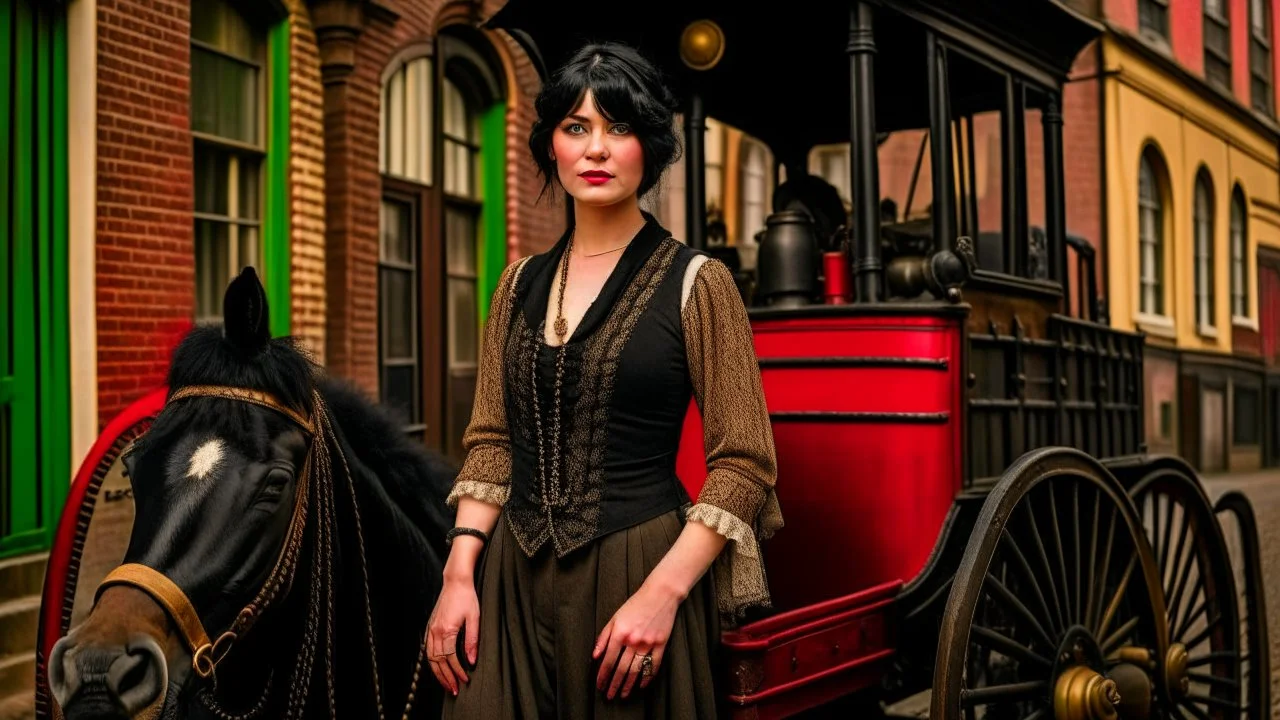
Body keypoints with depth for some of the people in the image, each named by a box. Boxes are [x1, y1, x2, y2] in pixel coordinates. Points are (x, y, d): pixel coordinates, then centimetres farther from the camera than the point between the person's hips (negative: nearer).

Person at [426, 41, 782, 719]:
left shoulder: (696, 283, -5)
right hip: (511, 584, 4)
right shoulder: (521, 283, 9)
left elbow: (743, 465, -8)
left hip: (635, 582, -3)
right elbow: (491, 440, 10)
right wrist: (459, 575, -1)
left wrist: (662, 593, -17)